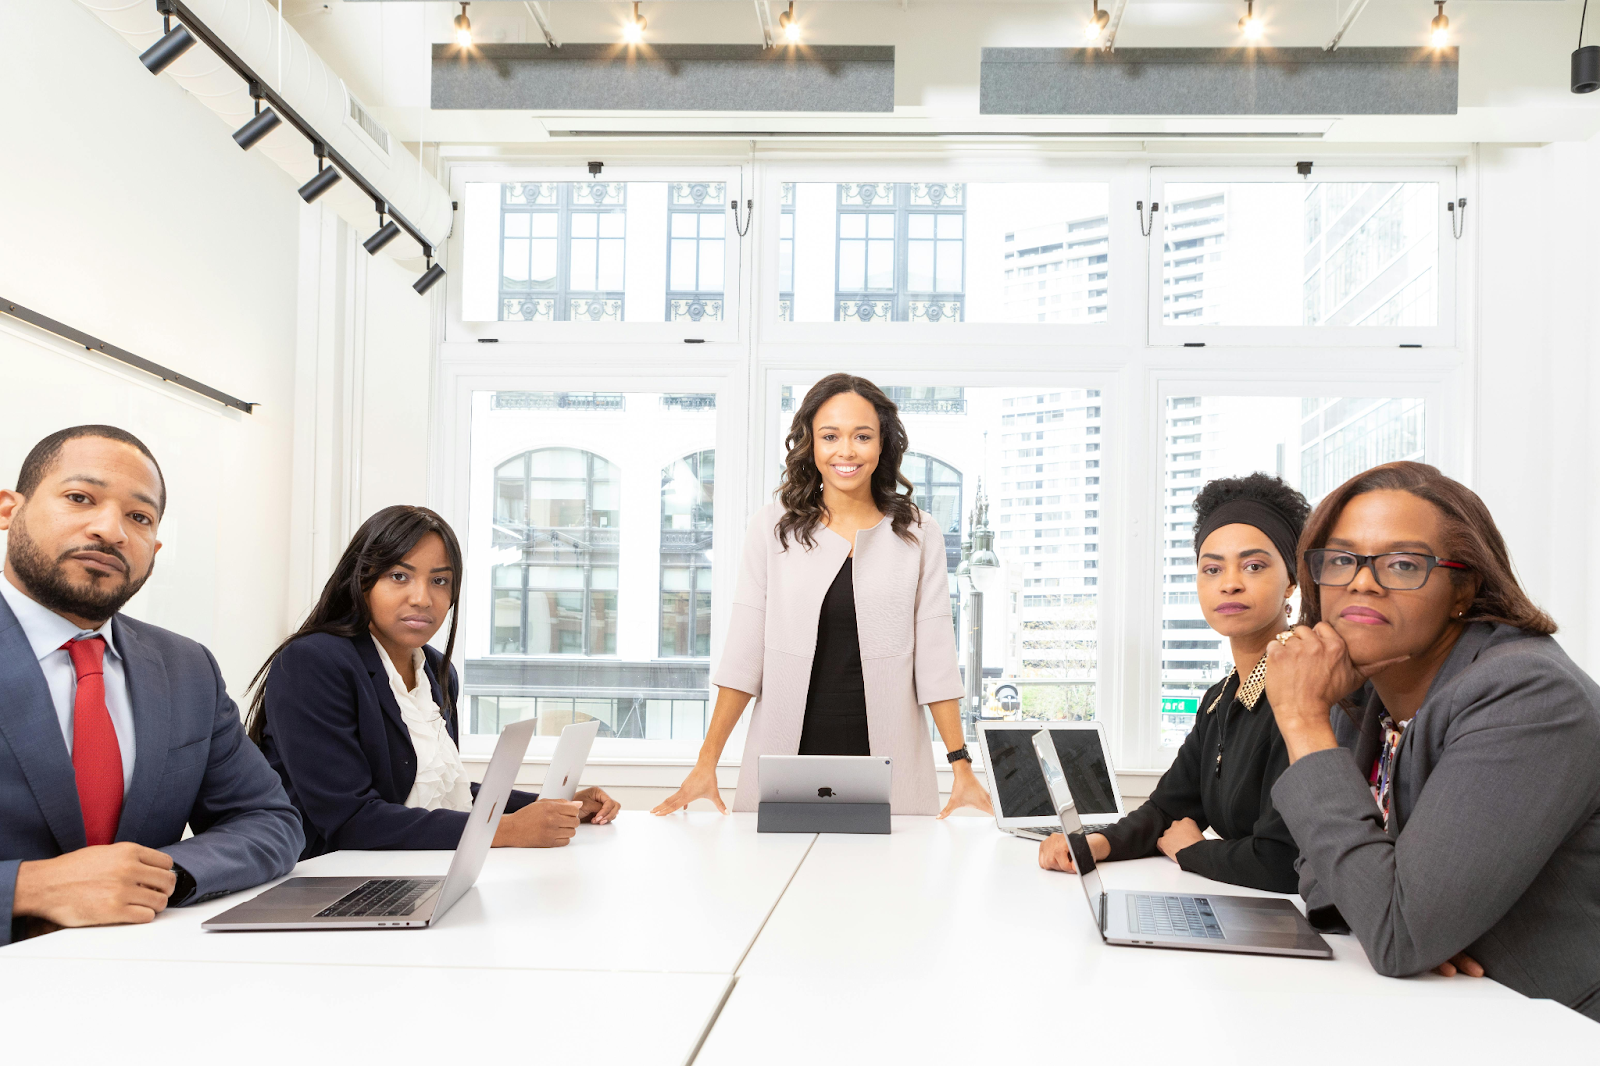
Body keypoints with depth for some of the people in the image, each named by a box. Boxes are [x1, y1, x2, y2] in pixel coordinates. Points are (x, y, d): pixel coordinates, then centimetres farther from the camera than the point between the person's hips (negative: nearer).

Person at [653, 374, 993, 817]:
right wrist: (707, 762, -4)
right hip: (785, 758, 0)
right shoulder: (772, 527, 4)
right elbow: (743, 654, 2)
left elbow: (935, 661, 2)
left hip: (885, 763, 0)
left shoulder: (917, 535, 4)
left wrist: (961, 767, -4)